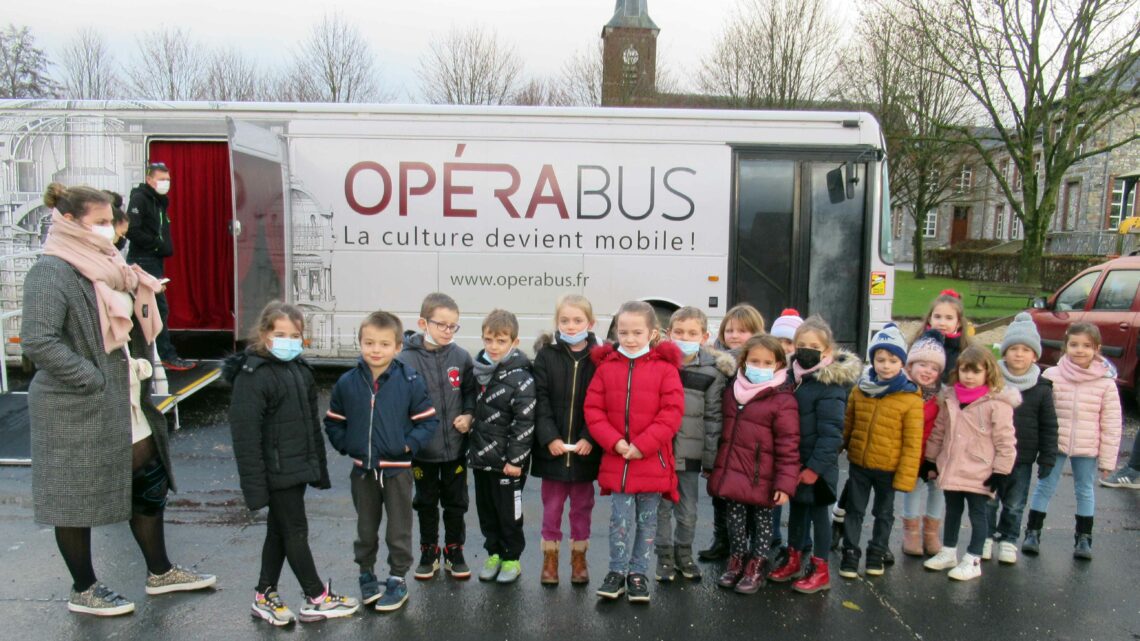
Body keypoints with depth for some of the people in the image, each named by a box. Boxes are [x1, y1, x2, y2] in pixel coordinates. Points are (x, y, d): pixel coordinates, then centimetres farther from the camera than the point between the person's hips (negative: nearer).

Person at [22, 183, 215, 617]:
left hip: (125, 405, 9)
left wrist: (139, 362, 8)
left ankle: (160, 572, 28)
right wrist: (95, 379, -21)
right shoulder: (51, 273, -15)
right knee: (77, 500, 7)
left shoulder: (105, 268, 12)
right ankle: (84, 591, 24)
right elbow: (38, 342, -24)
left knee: (149, 483, 13)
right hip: (77, 411, -9)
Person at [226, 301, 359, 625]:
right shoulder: (252, 376, -15)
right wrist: (254, 484, -21)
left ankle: (264, 596, 29)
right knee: (296, 532, 2)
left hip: (298, 468, 8)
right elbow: (245, 433, -19)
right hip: (276, 473, -8)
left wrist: (319, 466, 16)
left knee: (279, 532, 16)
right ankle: (317, 599, 14)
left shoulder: (300, 370, 10)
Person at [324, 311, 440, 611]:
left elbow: (428, 421, -8)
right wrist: (346, 445, -6)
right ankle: (366, 575, 38)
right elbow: (333, 422, 6)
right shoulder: (347, 382, -5)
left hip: (397, 469, -2)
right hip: (362, 470, 3)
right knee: (366, 529, 19)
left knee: (398, 531, 10)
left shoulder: (410, 381, -13)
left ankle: (397, 581, 26)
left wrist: (409, 444, -17)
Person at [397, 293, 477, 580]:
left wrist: (468, 414, -9)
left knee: (455, 503, 15)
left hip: (456, 446, 2)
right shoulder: (406, 359, -14)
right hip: (422, 448, -2)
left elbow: (471, 390, 7)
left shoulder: (461, 357, -6)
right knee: (426, 503, 17)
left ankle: (454, 551, 33)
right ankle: (429, 552, 34)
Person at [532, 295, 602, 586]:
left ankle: (579, 559, 31)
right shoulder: (546, 356, -1)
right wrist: (550, 437, -15)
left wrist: (589, 438, -16)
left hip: (586, 449, 0)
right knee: (551, 506, 11)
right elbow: (540, 401, -6)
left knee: (582, 507, 14)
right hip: (552, 448, 0)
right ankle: (550, 559, 27)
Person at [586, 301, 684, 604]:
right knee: (621, 518, 4)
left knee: (646, 520, 12)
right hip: (616, 460, 1)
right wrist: (615, 442, -12)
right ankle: (617, 572, 19)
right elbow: (593, 410, 0)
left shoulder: (665, 368, -5)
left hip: (652, 461, -1)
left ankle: (638, 573, 26)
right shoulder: (606, 367, 2)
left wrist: (643, 445, -16)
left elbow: (672, 412, -10)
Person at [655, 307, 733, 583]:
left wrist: (710, 459, 2)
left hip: (690, 454, 1)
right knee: (662, 508, 9)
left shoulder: (712, 371, -2)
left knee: (688, 512, 12)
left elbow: (713, 418, 1)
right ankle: (665, 556, 27)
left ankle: (684, 553, 34)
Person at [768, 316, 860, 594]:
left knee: (818, 513, 6)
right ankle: (794, 561, 34)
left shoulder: (830, 386, -19)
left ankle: (820, 570, 20)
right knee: (796, 509, 19)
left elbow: (831, 433, -21)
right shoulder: (793, 376, 5)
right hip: (793, 461, 7)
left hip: (816, 464, -7)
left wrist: (816, 466, -22)